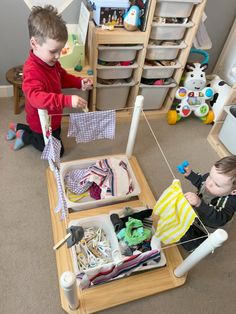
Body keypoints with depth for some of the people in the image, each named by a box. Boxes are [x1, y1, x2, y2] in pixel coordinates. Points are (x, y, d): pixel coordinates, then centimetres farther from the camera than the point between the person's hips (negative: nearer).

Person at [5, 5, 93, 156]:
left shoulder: (51, 61, -6)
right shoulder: (32, 71, -36)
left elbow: (63, 77, 11)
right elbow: (35, 97, -50)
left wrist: (80, 82, -8)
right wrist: (67, 100, -60)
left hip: (53, 117, 8)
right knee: (57, 151, 10)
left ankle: (18, 127, 37)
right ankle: (24, 136, 21)